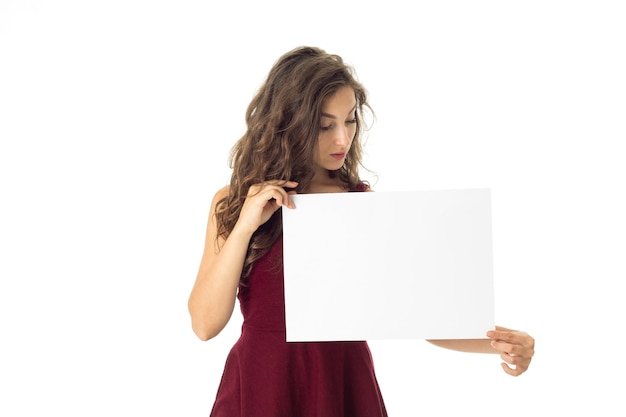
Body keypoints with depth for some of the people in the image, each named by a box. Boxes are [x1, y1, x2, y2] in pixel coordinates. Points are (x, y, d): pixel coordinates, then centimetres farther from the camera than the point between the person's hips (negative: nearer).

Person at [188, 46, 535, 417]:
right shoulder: (234, 203, -3)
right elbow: (206, 324, -9)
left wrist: (496, 341, -21)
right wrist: (245, 227, -17)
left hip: (346, 386, 1)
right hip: (261, 386, -1)